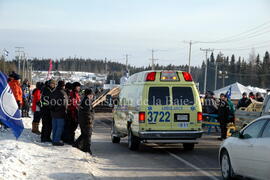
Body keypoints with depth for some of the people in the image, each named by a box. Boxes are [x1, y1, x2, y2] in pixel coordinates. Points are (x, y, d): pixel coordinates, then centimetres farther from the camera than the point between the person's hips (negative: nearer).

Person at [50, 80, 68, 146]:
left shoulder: (53, 93, 9)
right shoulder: (63, 93, -14)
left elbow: (50, 103, 12)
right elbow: (64, 104, -16)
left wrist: (52, 110, 17)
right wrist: (65, 111, -5)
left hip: (53, 113, 7)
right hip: (60, 113, -7)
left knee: (54, 127, 13)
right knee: (60, 127, -2)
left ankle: (54, 140, 18)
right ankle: (57, 141, -3)